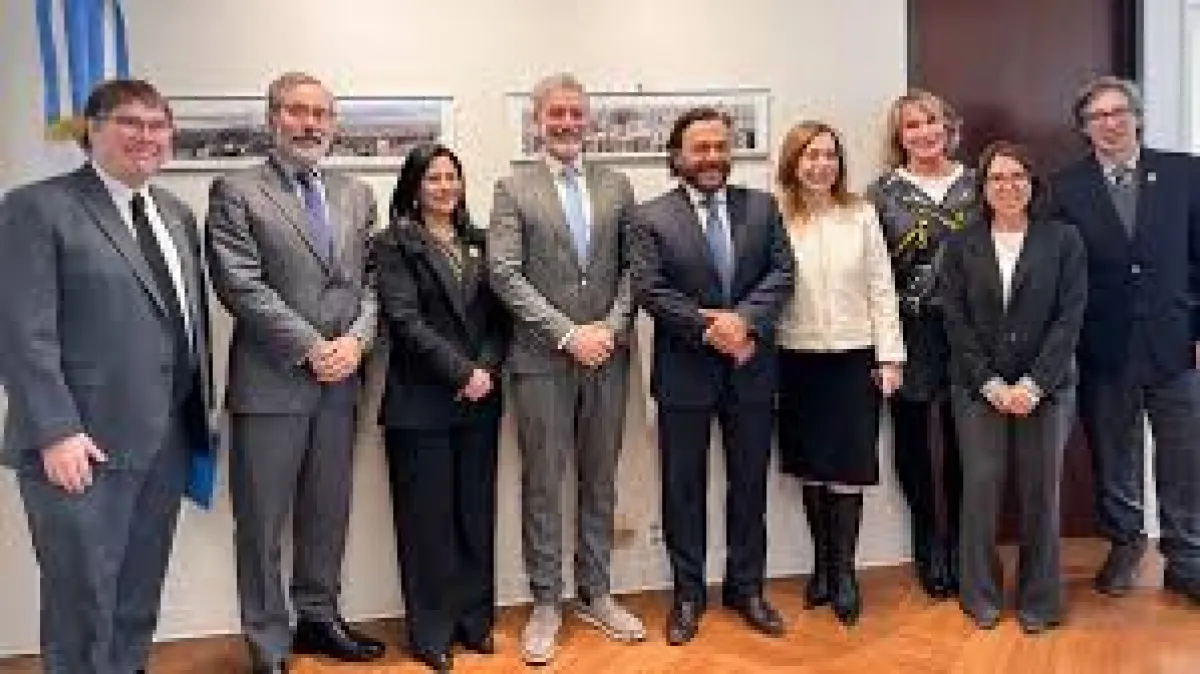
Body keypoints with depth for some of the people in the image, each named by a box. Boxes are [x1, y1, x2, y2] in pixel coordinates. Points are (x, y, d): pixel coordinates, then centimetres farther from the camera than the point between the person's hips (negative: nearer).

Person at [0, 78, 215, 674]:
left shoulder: (177, 215, 14)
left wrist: (199, 413, 12)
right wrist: (56, 432, -19)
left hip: (167, 439, 7)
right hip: (82, 444, -6)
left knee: (140, 594, 17)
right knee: (82, 597, 5)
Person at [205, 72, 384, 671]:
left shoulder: (356, 195, 13)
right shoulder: (235, 192, -2)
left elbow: (371, 280, 10)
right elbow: (242, 286, -11)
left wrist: (356, 339, -7)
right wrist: (312, 348, -15)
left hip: (340, 379, 5)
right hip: (270, 381, -4)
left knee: (328, 512, 15)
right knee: (262, 520, 5)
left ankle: (318, 617, 31)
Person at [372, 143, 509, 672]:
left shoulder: (478, 243, 13)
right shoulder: (394, 244, -1)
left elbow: (498, 316, 9)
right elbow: (405, 319, -11)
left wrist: (486, 369, -8)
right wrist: (461, 372, -15)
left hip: (479, 400, 4)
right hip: (420, 402, -4)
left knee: (476, 511, 9)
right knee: (428, 515, 2)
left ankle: (475, 619, 22)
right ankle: (432, 631, 15)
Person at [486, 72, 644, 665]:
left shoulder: (617, 186, 10)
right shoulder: (514, 189, 0)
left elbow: (631, 267, 7)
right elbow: (505, 274, -9)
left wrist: (611, 327, -9)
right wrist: (568, 334, -14)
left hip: (607, 356, 3)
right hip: (542, 359, -3)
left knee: (599, 482, 12)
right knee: (542, 484, 4)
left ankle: (595, 594, 25)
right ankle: (545, 604, 17)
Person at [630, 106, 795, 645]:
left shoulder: (763, 207, 6)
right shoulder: (650, 218, -2)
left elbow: (781, 274, -2)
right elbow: (649, 290, -11)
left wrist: (743, 321, -18)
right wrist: (708, 328, -19)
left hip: (750, 368, 3)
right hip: (684, 373, -2)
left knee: (749, 483, 13)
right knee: (683, 488, 9)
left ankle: (746, 587, 30)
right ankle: (688, 594, 25)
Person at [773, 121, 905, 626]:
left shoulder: (862, 214, 2)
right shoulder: (776, 219, -3)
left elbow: (881, 288, 2)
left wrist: (890, 356, -2)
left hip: (855, 356, 0)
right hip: (798, 358, 0)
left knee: (850, 465, 0)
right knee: (811, 466, 10)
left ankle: (843, 570, 14)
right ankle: (822, 564, 25)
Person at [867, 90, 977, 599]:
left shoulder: (976, 184, 7)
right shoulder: (882, 193, 1)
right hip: (909, 335, -1)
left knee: (961, 441, 5)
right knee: (913, 441, 6)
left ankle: (961, 545, 22)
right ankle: (930, 549, 21)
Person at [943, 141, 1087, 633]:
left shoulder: (1063, 240, 3)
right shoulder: (962, 246, 5)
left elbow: (1070, 317, -3)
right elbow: (956, 322, 1)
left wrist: (1033, 384, -12)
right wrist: (993, 385, -8)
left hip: (1045, 387, 0)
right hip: (979, 388, 1)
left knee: (1041, 491, 4)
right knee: (981, 487, 1)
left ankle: (1039, 600, 19)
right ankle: (980, 596, 16)